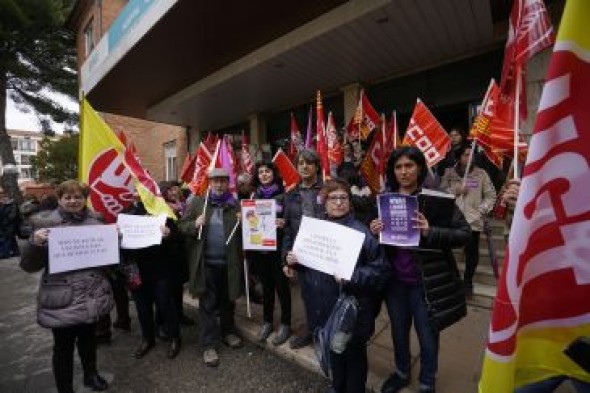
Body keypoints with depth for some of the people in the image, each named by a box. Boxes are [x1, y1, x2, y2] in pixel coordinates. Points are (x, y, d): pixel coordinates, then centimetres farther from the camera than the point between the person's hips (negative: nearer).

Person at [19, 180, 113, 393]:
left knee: (88, 338, 23)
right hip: (62, 299, -4)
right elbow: (29, 265, -8)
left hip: (92, 294, 4)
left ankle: (91, 374, 46)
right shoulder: (45, 223, -8)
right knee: (63, 347, 11)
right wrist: (35, 243, -26)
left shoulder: (93, 220, 4)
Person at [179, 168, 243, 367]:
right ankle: (209, 345, 21)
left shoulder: (236, 205, 6)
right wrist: (194, 224, -19)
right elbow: (182, 226, 1)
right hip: (206, 263, -2)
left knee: (228, 301, 19)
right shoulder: (197, 203, 2)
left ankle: (228, 331, 40)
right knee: (207, 304, 7)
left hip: (229, 263, 2)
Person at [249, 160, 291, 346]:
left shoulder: (283, 194, -4)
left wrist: (284, 223, -24)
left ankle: (285, 324, 23)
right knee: (266, 284, 16)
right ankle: (267, 322, 32)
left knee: (281, 284, 6)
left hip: (277, 247, -4)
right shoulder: (255, 195, 9)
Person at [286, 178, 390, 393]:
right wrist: (295, 260, -6)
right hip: (327, 305, 6)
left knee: (354, 355, 17)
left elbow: (382, 270, -18)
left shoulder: (361, 232, -17)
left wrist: (352, 277, -29)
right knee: (334, 351, 26)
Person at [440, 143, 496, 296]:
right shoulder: (449, 173, 4)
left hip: (473, 220, 0)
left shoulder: (481, 173, 2)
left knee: (472, 253, 9)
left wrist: (481, 210, -6)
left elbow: (491, 196, 4)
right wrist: (455, 190, -11)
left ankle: (468, 281, 32)